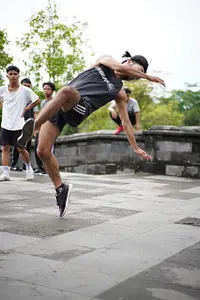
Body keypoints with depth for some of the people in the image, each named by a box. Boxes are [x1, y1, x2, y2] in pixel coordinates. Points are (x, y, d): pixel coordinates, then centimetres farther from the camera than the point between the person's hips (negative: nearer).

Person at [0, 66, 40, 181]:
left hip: (19, 125, -3)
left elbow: (37, 100, 6)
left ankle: (29, 168, 26)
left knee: (21, 149, 3)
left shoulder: (25, 90, -5)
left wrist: (27, 108, -2)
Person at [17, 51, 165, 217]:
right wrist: (148, 77, 4)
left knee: (67, 90, -38)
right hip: (56, 107, 2)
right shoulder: (105, 60, 23)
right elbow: (119, 67, 0)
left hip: (78, 109, -1)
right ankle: (61, 189, 12)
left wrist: (136, 148, 23)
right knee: (43, 151, -10)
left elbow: (126, 121, 24)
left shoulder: (120, 92, 21)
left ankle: (32, 127, -41)